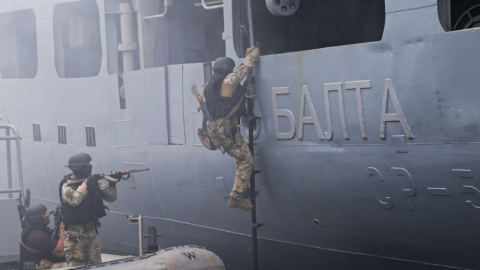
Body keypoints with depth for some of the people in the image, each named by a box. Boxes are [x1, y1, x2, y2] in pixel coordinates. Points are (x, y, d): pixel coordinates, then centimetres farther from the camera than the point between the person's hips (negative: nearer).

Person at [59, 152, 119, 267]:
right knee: (75, 265, -5)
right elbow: (74, 200, -29)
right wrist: (86, 183, -24)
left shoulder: (94, 182, 6)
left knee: (95, 264, 9)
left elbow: (111, 197, 7)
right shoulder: (67, 185, -10)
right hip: (75, 232, -6)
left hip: (91, 230, 6)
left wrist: (112, 183, -10)